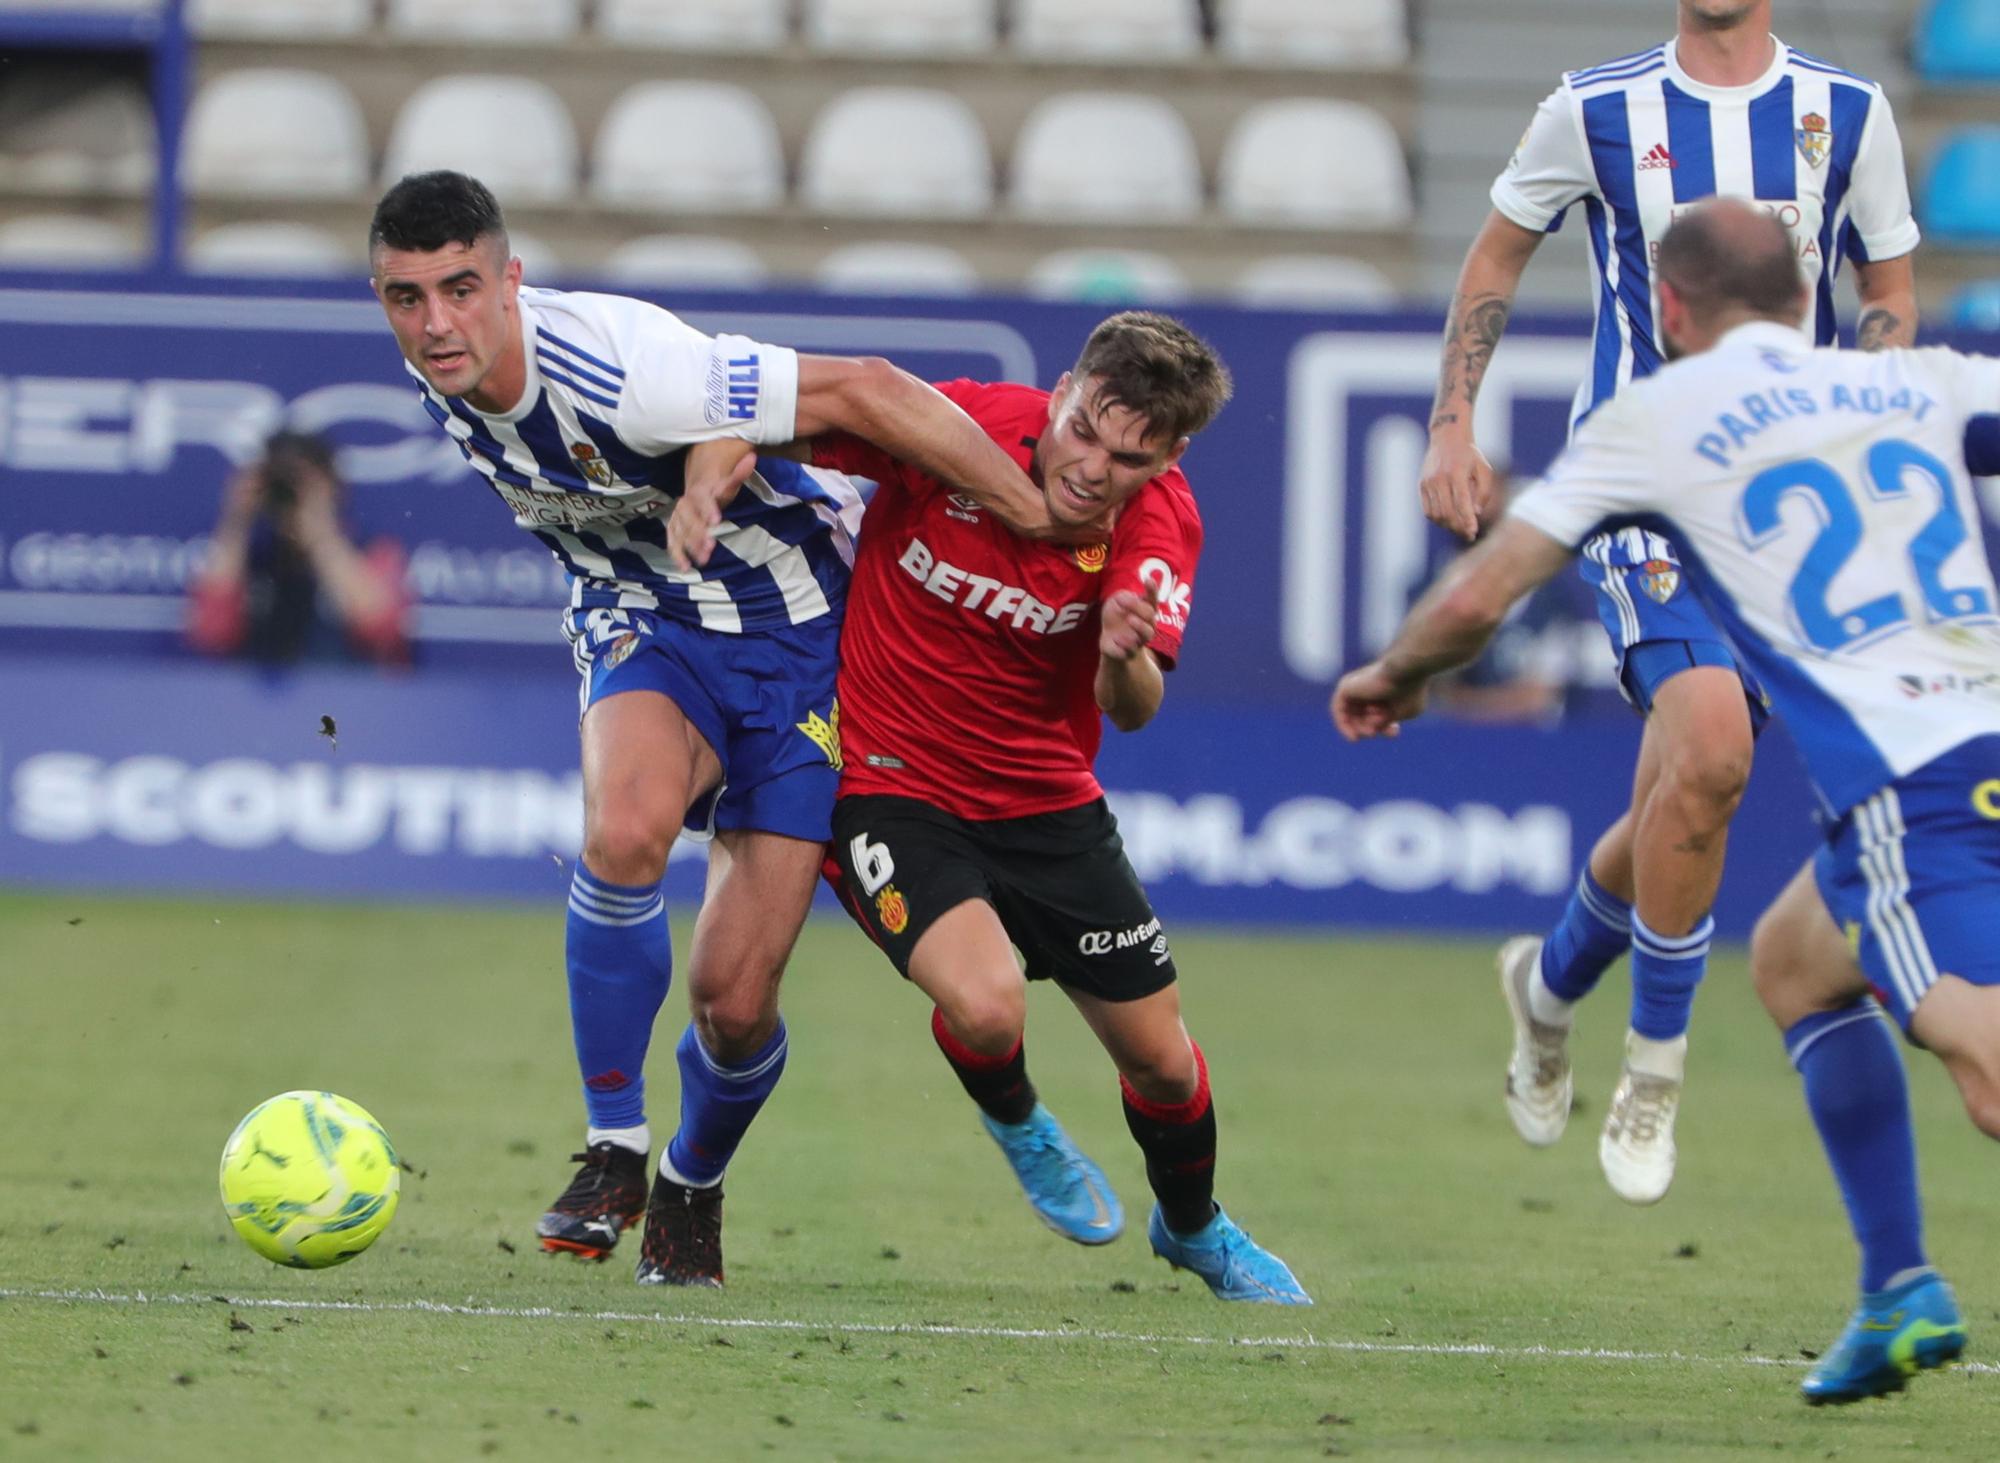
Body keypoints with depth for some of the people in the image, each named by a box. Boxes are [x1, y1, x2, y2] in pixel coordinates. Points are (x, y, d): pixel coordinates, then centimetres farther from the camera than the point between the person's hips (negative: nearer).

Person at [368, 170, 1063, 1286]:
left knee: (735, 1000, -6)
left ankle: (693, 1186, 28)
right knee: (625, 828, -31)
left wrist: (1053, 524, -28)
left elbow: (861, 391, -31)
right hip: (642, 626, 4)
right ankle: (615, 1151, -13)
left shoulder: (621, 373, -34)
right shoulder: (440, 375, -10)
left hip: (795, 635, -4)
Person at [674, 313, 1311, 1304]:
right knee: (986, 1006, -28)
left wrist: (1128, 657, -49)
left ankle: (1195, 1229, 42)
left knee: (1160, 1061, 7)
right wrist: (707, 479, -33)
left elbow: (1133, 710, -26)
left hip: (1044, 798, 3)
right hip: (887, 785, -3)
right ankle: (1017, 1126, 10)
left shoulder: (1157, 524, -15)